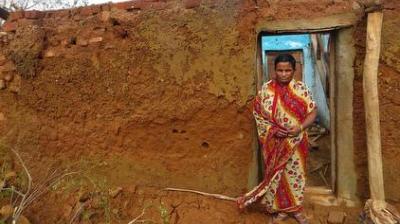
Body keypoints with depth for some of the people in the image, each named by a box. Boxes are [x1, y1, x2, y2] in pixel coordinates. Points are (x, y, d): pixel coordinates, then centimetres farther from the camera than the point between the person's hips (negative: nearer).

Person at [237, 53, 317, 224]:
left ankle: (296, 209, 33)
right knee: (276, 174, 10)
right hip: (274, 142, 0)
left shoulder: (300, 89, -5)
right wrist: (272, 129, -16)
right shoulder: (266, 89, -5)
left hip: (296, 142, 0)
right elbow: (258, 114, -2)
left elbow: (312, 112, -3)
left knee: (295, 173, 12)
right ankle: (281, 209, 30)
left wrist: (300, 128, -19)